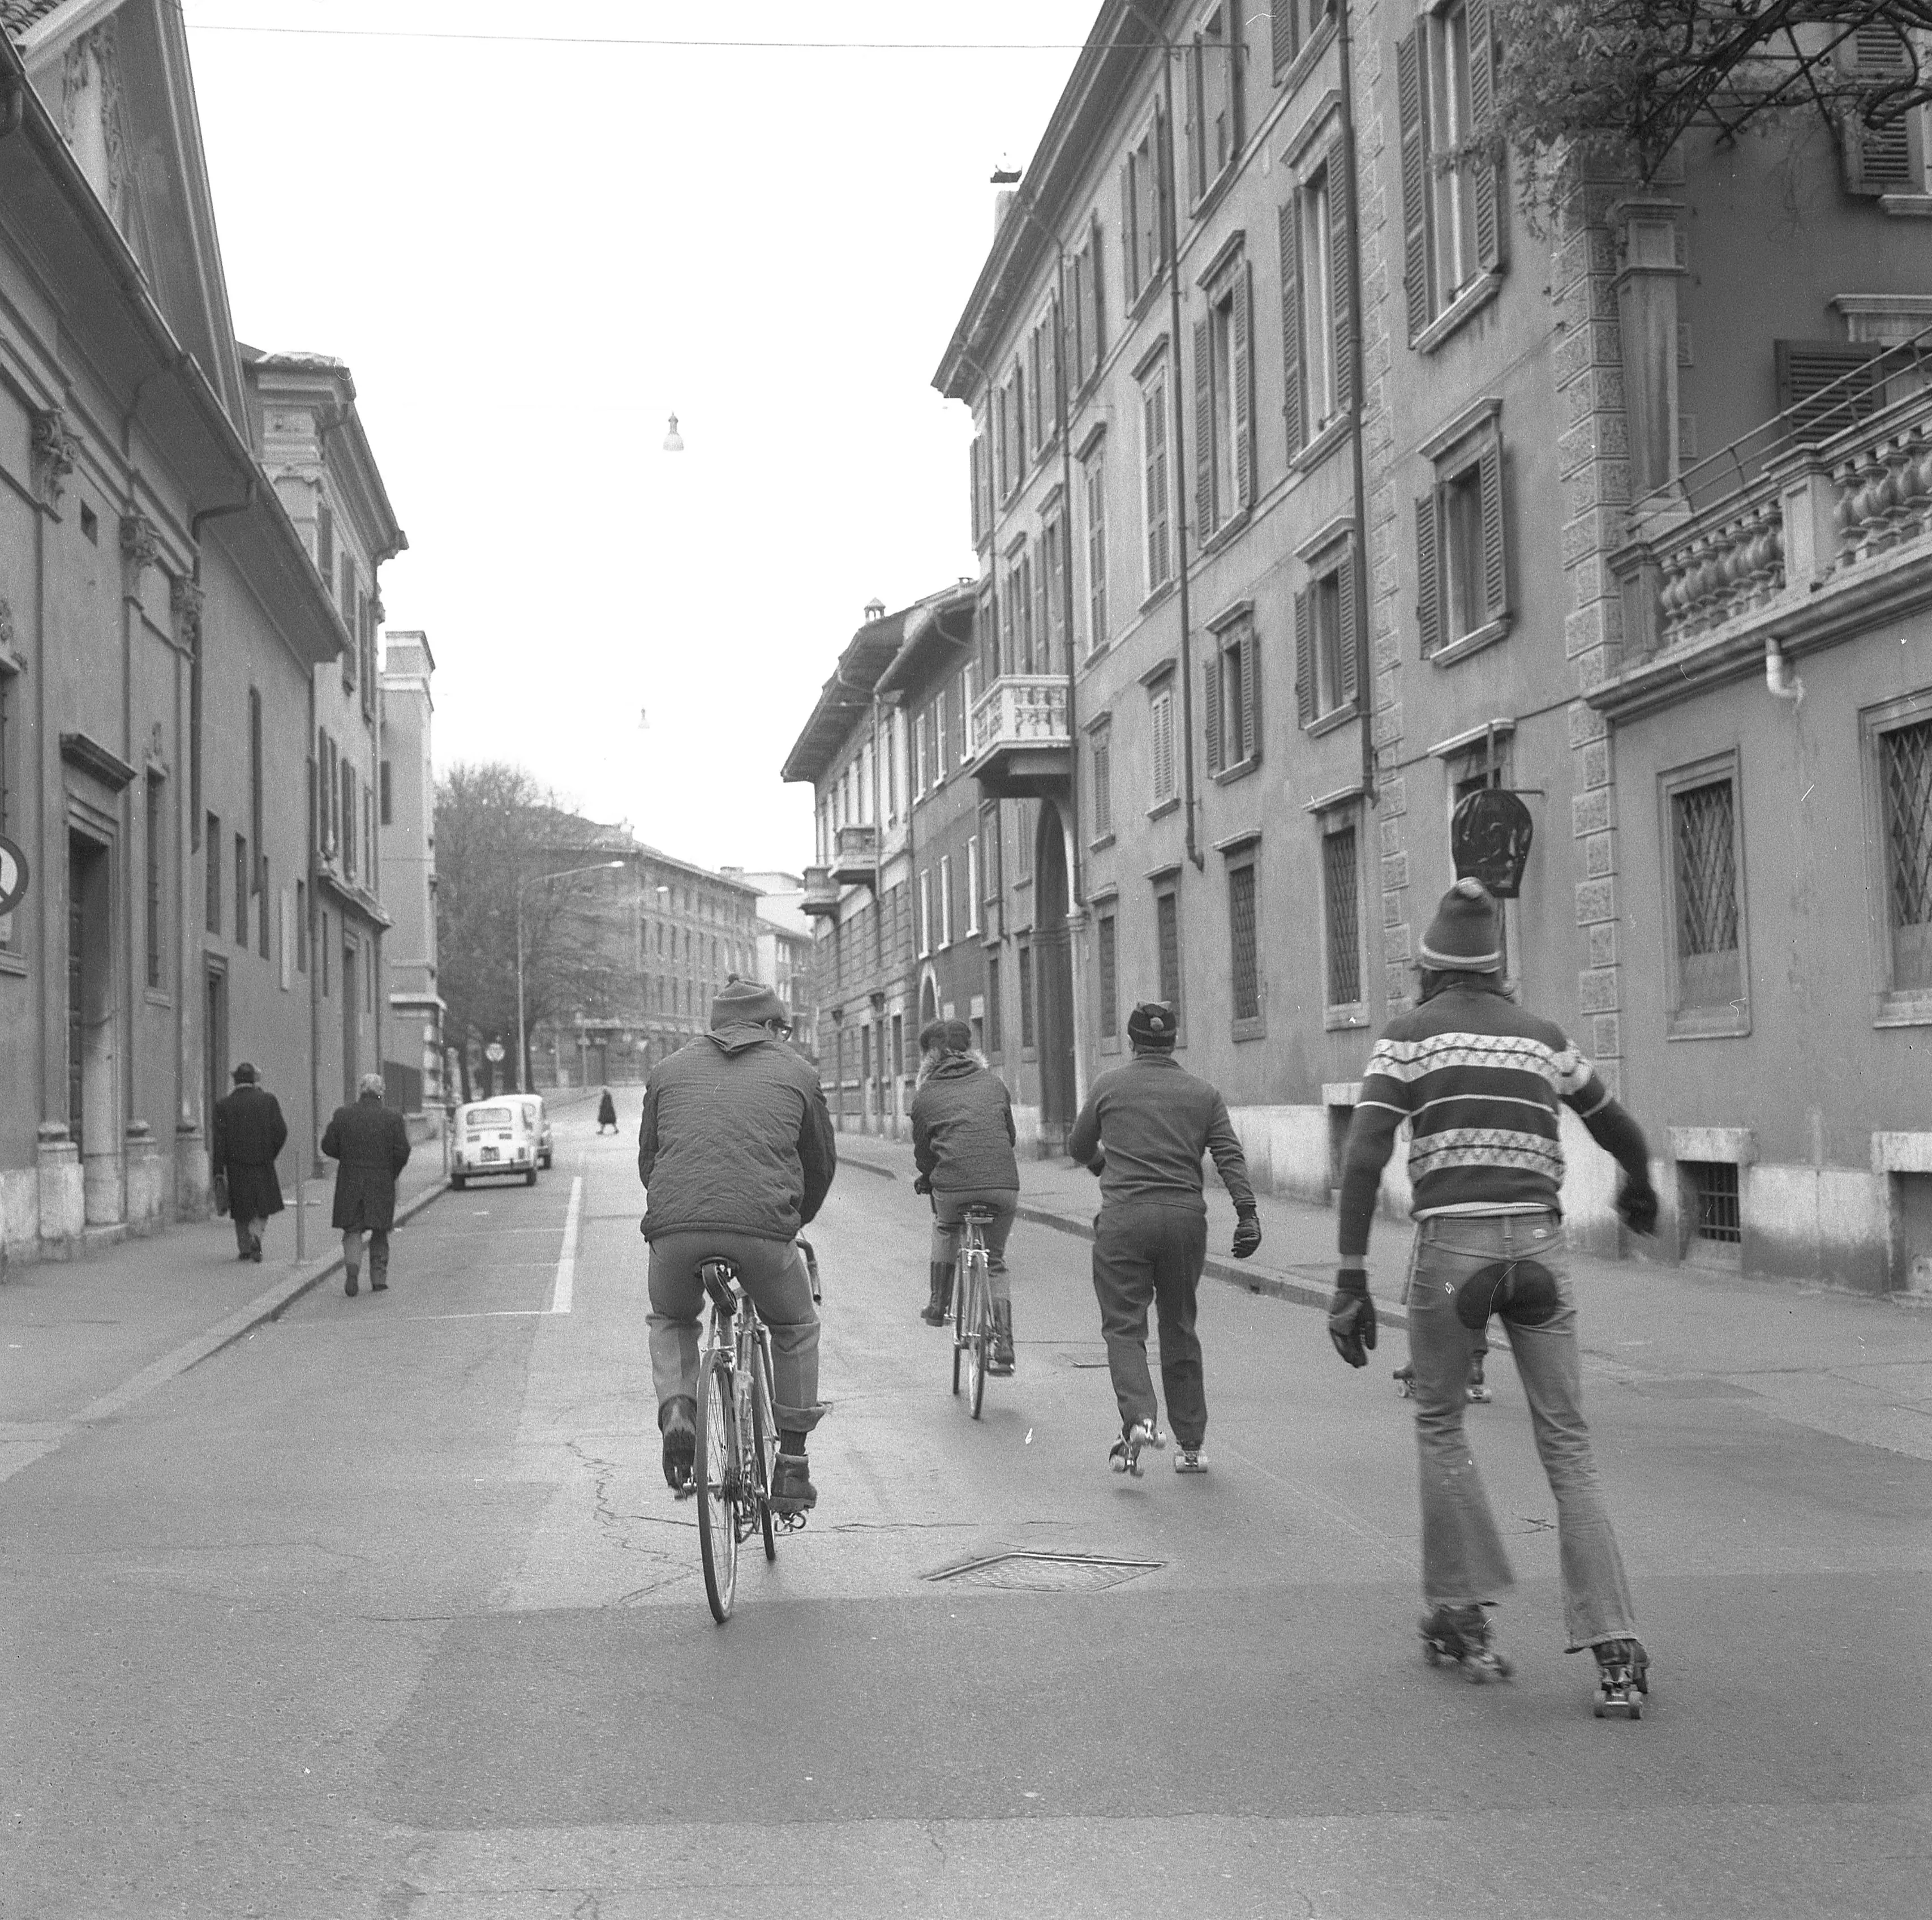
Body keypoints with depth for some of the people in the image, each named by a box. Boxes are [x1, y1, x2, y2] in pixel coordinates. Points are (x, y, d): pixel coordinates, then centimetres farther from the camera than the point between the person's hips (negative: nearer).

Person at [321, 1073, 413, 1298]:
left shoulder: (343, 1115, -3)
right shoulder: (393, 1117, -5)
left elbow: (328, 1147, -1)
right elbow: (402, 1152, -7)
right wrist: (391, 1174, 9)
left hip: (350, 1182, 0)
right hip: (382, 1184, 0)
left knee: (353, 1229, 8)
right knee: (379, 1233, 12)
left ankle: (352, 1266, -17)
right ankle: (379, 1279, 12)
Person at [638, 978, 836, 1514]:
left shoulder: (670, 1070, 22)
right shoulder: (796, 1072, 18)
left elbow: (647, 1159, 27)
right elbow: (822, 1163, 25)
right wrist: (796, 1218, 43)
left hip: (674, 1228, 2)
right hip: (763, 1228, -1)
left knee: (670, 1321, 32)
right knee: (796, 1329, 25)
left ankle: (676, 1408, 4)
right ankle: (790, 1467, 23)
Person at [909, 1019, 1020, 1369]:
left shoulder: (925, 1097, 9)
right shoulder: (994, 1083, 17)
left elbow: (922, 1153, 14)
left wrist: (926, 1179, 34)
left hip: (953, 1185, -2)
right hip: (1004, 1184, 2)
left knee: (944, 1228, 33)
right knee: (995, 1260, 20)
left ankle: (939, 1305, 28)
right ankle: (1002, 1347, 13)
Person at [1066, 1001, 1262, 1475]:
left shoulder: (1110, 1086, 7)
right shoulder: (1203, 1093, 10)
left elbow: (1078, 1147, 19)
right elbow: (1230, 1156, -2)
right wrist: (1247, 1213, -8)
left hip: (1124, 1218, -2)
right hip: (1186, 1218, 2)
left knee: (1124, 1326, 2)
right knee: (1180, 1330, 12)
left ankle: (1138, 1417, -22)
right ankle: (1190, 1444, 15)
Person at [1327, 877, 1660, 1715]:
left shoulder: (1409, 1032, 3)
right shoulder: (1542, 1036, 14)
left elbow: (1364, 1156, -9)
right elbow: (1625, 1136, 27)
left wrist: (1350, 1281, -9)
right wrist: (1638, 1188, 50)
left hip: (1450, 1244, -2)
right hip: (1539, 1248, 2)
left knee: (1439, 1422, 21)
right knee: (1568, 1448, 6)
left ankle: (1465, 1613, 18)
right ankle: (1615, 1653, -3)